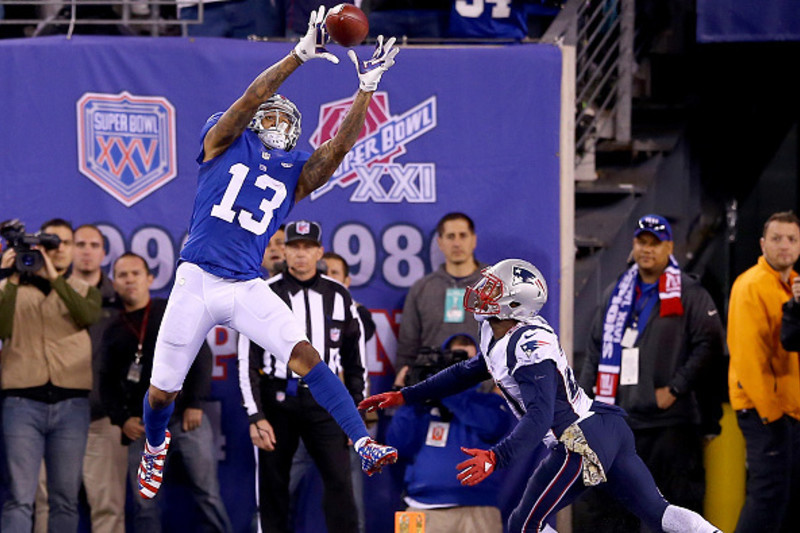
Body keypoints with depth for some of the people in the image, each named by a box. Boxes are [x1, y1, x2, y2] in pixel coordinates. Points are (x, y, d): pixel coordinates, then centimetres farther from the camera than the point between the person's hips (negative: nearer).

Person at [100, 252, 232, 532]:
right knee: (144, 504, -1)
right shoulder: (114, 331, 13)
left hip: (185, 416, -2)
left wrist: (195, 404, -8)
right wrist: (122, 419, -1)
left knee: (207, 495, -4)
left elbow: (201, 355, 1)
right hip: (142, 425, 2)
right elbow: (108, 383, 15)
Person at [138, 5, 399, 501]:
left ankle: (364, 445, -25)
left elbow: (341, 144, -3)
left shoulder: (296, 171, 12)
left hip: (249, 288, 2)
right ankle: (155, 446, 39)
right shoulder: (225, 141, 6)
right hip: (197, 280, -2)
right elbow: (251, 98, -11)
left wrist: (367, 88, -14)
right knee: (163, 390, 6)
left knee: (303, 353, -19)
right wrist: (300, 56, -21)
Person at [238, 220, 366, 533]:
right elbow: (248, 362, -2)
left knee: (340, 481, -8)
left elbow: (354, 360, 12)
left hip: (324, 401, 1)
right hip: (278, 399, -1)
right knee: (272, 487, 3)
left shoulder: (338, 296, 7)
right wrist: (256, 417, -10)